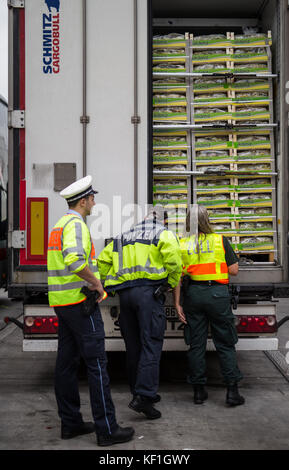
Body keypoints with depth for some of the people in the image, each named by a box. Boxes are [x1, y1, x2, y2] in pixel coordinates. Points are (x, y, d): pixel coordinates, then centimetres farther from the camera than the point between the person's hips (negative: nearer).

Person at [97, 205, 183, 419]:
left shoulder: (123, 237, 26)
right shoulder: (164, 234, 7)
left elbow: (102, 262, 18)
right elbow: (174, 259, -13)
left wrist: (104, 287, 20)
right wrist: (171, 284, -2)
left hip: (124, 294, 6)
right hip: (148, 291, -6)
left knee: (133, 346, 12)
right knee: (151, 344, -8)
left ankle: (140, 392, 21)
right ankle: (143, 397, -17)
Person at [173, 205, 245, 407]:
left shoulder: (182, 244, 2)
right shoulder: (220, 240, -2)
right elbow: (234, 270, 0)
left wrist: (177, 303, 2)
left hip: (193, 294, 2)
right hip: (217, 293, -2)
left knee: (196, 345, 9)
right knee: (225, 344, 6)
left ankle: (199, 390, 15)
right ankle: (232, 391, 6)